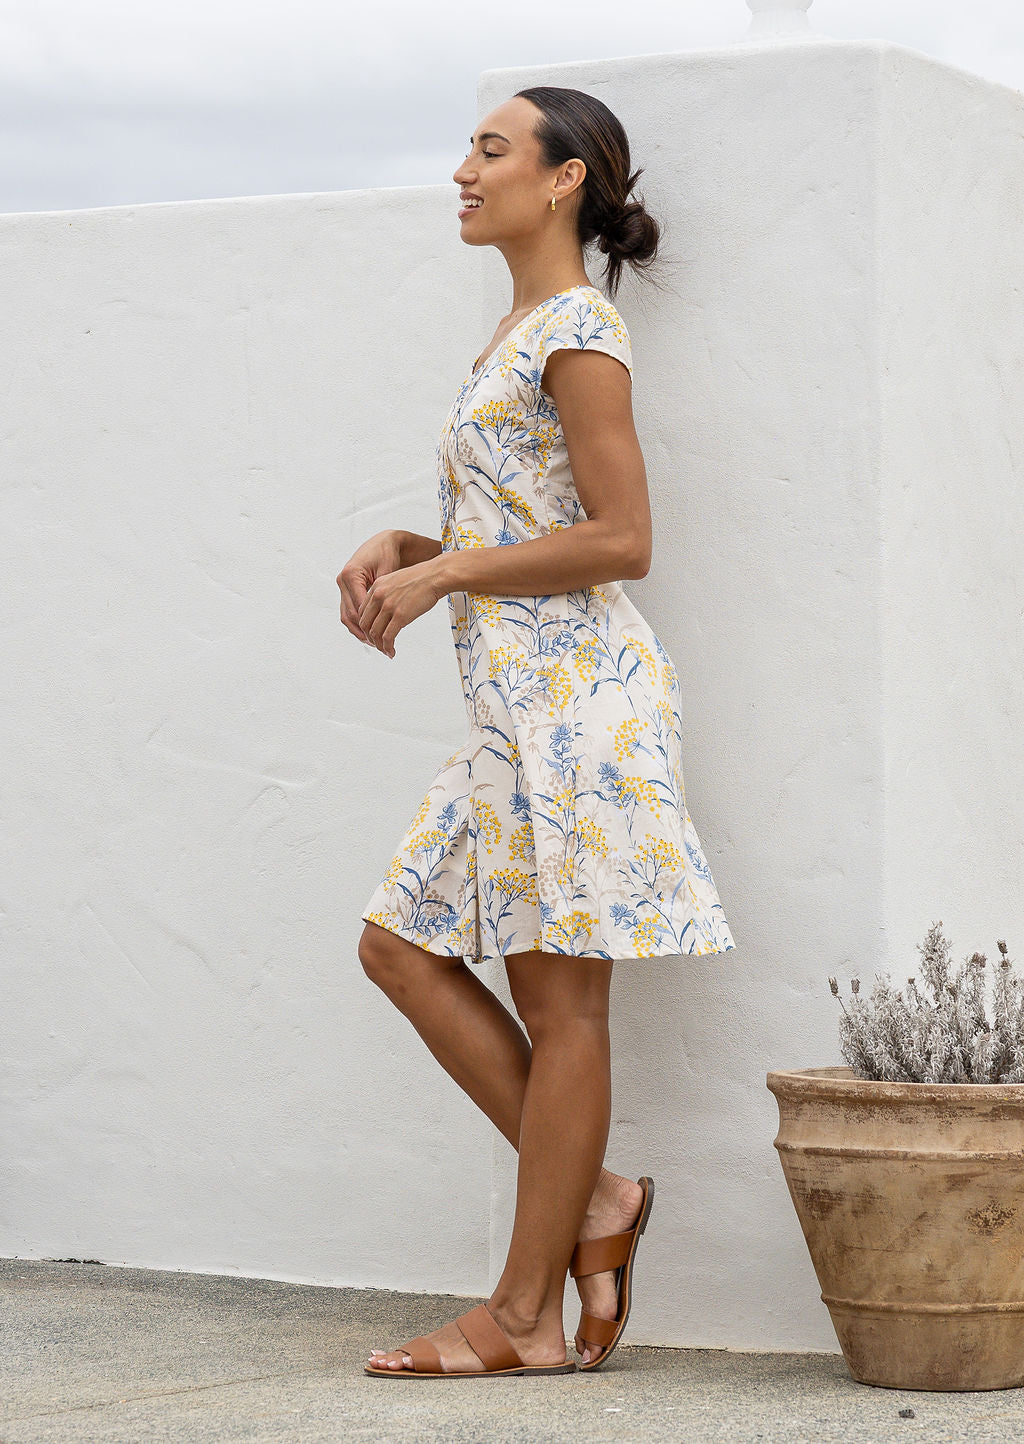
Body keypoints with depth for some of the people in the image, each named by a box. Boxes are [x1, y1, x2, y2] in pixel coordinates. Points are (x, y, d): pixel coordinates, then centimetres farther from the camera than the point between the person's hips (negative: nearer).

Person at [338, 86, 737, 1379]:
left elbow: (618, 542, -16)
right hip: (516, 701, 10)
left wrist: (440, 575, -13)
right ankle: (592, 1197, 11)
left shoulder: (579, 332, -10)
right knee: (401, 947, 7)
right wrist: (400, 551, 6)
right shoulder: (519, 337, 19)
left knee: (560, 996, -4)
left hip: (572, 689, -10)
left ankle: (526, 1317, 2)